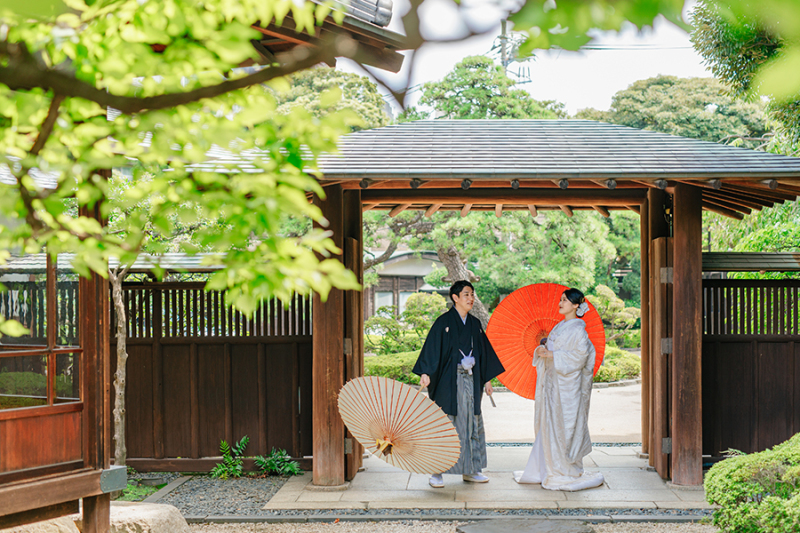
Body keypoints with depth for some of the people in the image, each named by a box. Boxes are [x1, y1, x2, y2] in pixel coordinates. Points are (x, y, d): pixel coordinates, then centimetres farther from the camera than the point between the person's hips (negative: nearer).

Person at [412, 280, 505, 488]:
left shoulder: (475, 324, 12)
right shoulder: (444, 322, -5)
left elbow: (484, 351, 17)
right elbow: (432, 348, -12)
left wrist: (487, 379, 15)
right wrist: (426, 373, -23)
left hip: (471, 380, 6)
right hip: (449, 380, -6)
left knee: (473, 424, 9)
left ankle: (470, 470, 19)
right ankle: (437, 472, 3)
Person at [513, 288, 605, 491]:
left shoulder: (577, 329, -9)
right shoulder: (560, 327, 17)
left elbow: (579, 356, -17)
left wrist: (552, 355, -19)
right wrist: (541, 350, -1)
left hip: (567, 384, -8)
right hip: (552, 382, 8)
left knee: (563, 426, -6)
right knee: (548, 425, 8)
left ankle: (567, 472, 2)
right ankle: (547, 469, 14)